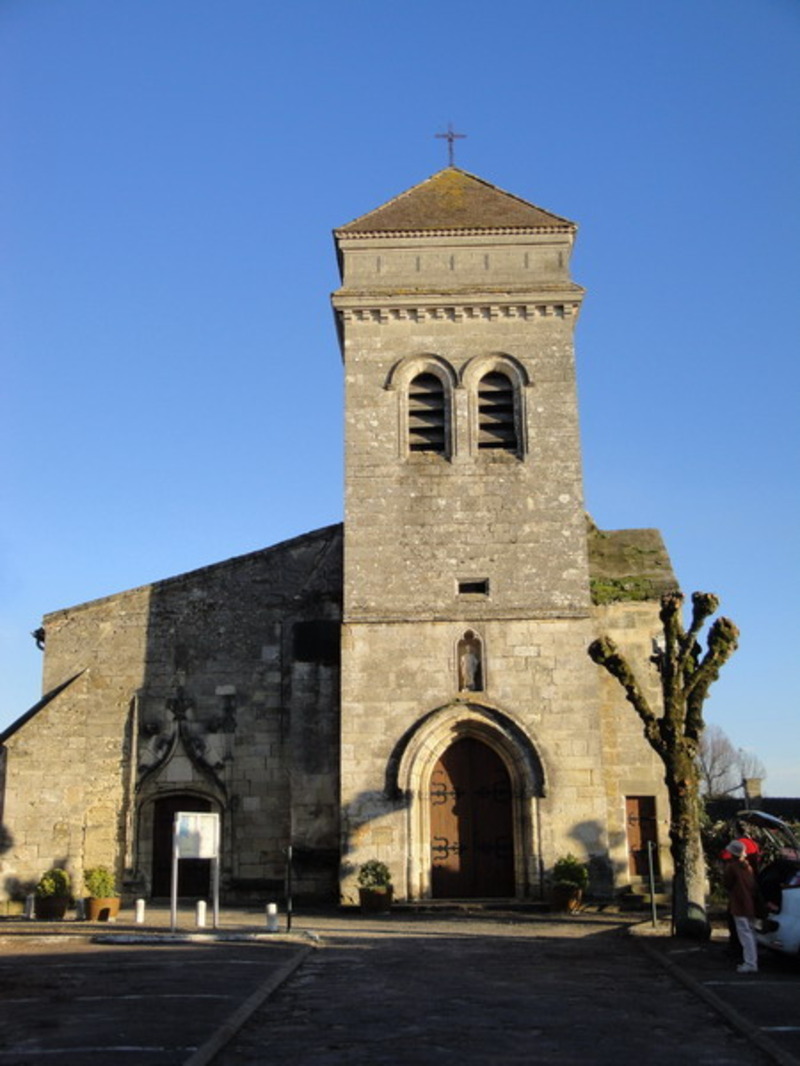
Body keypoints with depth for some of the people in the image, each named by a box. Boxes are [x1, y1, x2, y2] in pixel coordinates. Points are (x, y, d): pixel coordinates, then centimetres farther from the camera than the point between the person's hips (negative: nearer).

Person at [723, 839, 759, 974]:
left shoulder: (731, 866, -14)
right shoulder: (747, 866, 9)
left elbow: (726, 883, -5)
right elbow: (754, 885, 15)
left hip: (739, 906, -8)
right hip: (750, 905, 8)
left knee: (745, 934, -8)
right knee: (750, 933, 16)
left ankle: (750, 964, -11)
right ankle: (752, 961, 22)